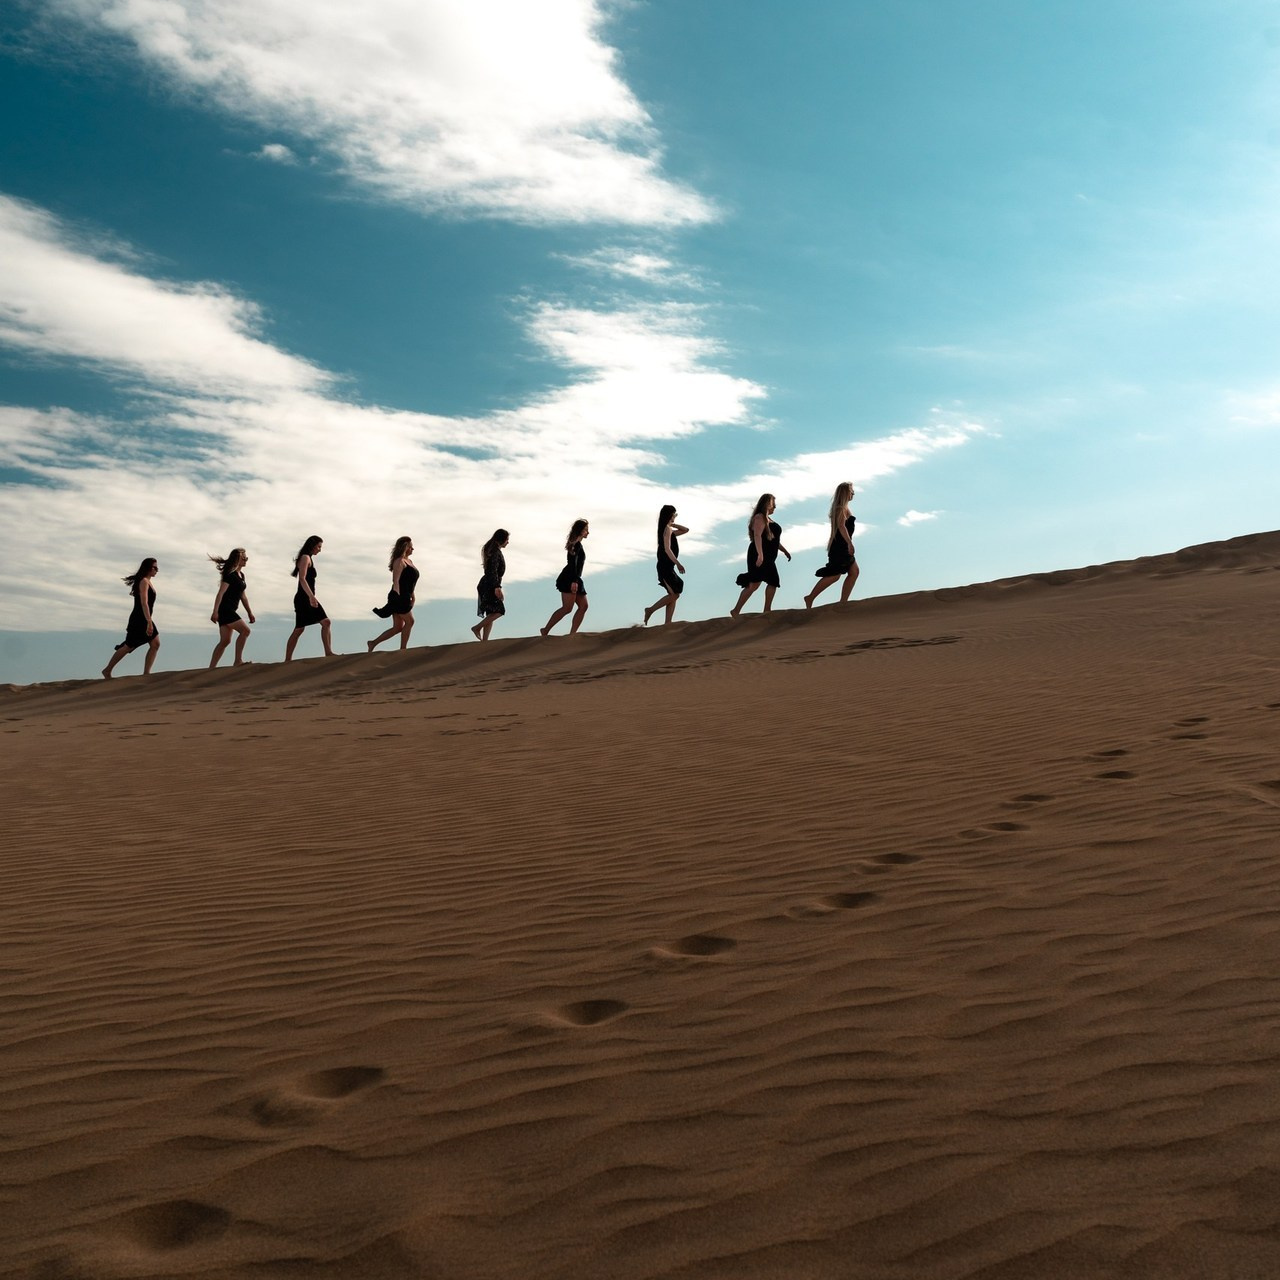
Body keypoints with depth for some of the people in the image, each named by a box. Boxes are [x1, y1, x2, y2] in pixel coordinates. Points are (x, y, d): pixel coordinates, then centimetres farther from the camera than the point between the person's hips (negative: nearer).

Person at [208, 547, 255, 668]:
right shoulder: (230, 574, -11)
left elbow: (243, 596, 23)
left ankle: (211, 668, 7)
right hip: (224, 609, -9)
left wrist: (250, 613, 21)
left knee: (225, 641, 6)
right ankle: (238, 661, -15)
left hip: (230, 611, 9)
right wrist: (215, 611, -22)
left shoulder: (241, 575, 16)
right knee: (245, 630, -16)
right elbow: (221, 593, -16)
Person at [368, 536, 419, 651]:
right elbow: (396, 581, -18)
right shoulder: (399, 561, -9)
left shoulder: (409, 562, 21)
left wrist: (412, 597, 24)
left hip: (405, 598, 10)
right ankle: (403, 649, 0)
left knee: (398, 627, 8)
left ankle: (373, 643, 11)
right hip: (398, 598, -10)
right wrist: (397, 596, -26)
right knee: (409, 621, -6)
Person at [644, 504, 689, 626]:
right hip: (666, 566, -10)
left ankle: (667, 623, 2)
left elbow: (685, 530, 27)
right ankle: (650, 610, -6)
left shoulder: (669, 530, 20)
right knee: (674, 595, -11)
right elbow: (667, 549, -18)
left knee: (673, 595, 6)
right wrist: (678, 563, -21)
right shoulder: (667, 529, -9)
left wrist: (672, 524, 16)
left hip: (668, 567, 10)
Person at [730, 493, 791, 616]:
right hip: (759, 556, -11)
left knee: (773, 582, 12)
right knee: (754, 583, -16)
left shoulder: (767, 519, 22)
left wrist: (784, 551, 33)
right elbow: (757, 536, -22)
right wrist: (760, 554, -32)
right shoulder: (760, 518, -9)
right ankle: (736, 611, -16)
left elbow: (773, 539, 31)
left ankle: (767, 611, 18)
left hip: (768, 558, 11)